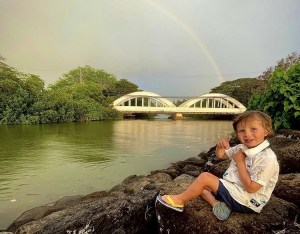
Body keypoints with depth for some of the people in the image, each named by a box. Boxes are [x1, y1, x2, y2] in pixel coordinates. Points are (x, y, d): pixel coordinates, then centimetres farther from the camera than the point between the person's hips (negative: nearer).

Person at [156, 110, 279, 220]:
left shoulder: (267, 159, -24)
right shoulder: (242, 148, 1)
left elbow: (251, 188, -25)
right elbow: (220, 155, 12)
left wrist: (240, 162, -21)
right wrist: (220, 146, -13)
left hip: (245, 201, -9)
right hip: (234, 190, 9)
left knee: (205, 177, -17)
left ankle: (179, 200, 0)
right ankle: (217, 204, -11)